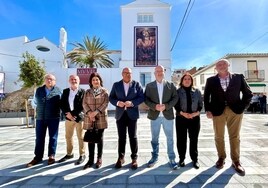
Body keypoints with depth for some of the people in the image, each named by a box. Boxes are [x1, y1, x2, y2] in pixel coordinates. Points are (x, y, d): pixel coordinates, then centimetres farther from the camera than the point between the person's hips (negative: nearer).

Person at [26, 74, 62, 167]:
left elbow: (61, 103, 6)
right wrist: (40, 109, 15)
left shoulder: (58, 91, 0)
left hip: (53, 118, -3)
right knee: (39, 138, 8)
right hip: (40, 117, 3)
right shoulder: (39, 90, 9)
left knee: (53, 137, 5)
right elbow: (35, 102, 21)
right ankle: (38, 157, 19)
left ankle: (51, 156, 16)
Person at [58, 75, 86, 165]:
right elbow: (62, 104, 5)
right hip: (68, 117, 5)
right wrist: (67, 113, -10)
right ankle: (69, 154, 31)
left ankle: (82, 155, 16)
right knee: (68, 136, 15)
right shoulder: (65, 91, 10)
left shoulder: (82, 91, -5)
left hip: (79, 117, -5)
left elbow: (83, 105, -10)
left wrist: (74, 114, -17)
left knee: (81, 137, 3)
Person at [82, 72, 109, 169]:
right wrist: (89, 113, -13)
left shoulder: (104, 91, 3)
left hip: (101, 117, -2)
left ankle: (99, 159, 19)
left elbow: (105, 103, -7)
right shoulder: (87, 92, 11)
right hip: (89, 118, 2)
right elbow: (84, 103, 3)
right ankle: (91, 159, 15)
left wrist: (96, 112, -16)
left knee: (100, 138, 6)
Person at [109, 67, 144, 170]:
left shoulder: (137, 84, 3)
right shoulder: (116, 85, 7)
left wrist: (132, 103, -19)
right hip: (120, 114, 2)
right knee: (121, 137, 9)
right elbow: (111, 97, 5)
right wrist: (117, 103, -14)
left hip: (132, 114, -1)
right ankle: (121, 158, 23)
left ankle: (134, 158, 17)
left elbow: (141, 97, -3)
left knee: (133, 137, 5)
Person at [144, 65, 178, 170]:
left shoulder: (171, 85, 6)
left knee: (170, 138, 8)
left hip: (168, 115, 0)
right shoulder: (149, 86, 7)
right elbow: (146, 99, -1)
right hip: (154, 116, 1)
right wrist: (154, 106, -17)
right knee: (154, 138, 12)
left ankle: (172, 159, 21)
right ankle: (154, 157, 29)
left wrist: (166, 106, -16)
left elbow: (175, 98, -2)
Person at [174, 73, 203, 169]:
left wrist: (195, 113, -11)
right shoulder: (178, 91, 3)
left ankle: (195, 159, 20)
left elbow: (200, 104, 6)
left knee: (194, 139, 8)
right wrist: (183, 113, -17)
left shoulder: (197, 91, 9)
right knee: (181, 139, 4)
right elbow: (175, 104, -3)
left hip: (195, 118, 2)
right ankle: (181, 158, 17)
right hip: (181, 118, -1)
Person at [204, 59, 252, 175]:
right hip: (217, 111, 0)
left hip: (235, 111, 0)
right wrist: (208, 110, -3)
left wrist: (242, 107, -1)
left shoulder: (239, 77, 4)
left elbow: (248, 94, 7)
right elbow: (206, 96, 5)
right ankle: (221, 158, 25)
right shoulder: (211, 80, 4)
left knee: (235, 137, 7)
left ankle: (236, 161, 21)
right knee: (219, 137, 9)